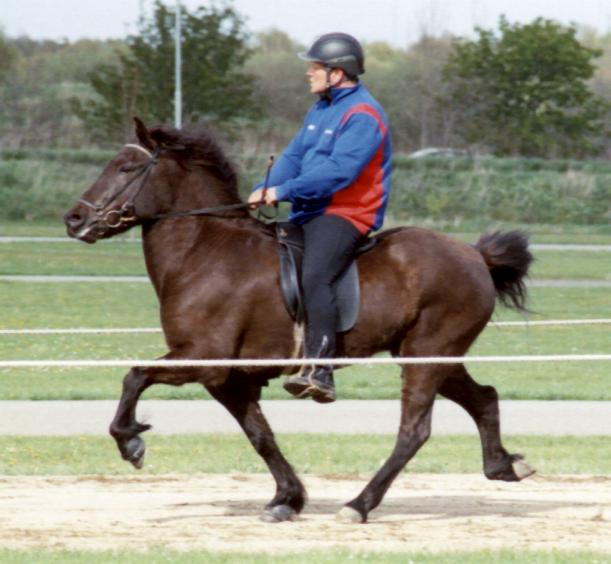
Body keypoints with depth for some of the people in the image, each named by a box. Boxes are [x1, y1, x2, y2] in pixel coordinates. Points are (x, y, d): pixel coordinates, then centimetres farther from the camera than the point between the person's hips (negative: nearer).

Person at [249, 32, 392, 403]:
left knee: (315, 277, -31)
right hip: (309, 212, 11)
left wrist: (286, 190, -25)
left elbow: (340, 170, -24)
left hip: (345, 215, -11)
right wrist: (266, 188, -4)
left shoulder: (362, 115, -13)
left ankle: (320, 372, -39)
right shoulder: (320, 111, 18)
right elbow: (294, 156, 15)